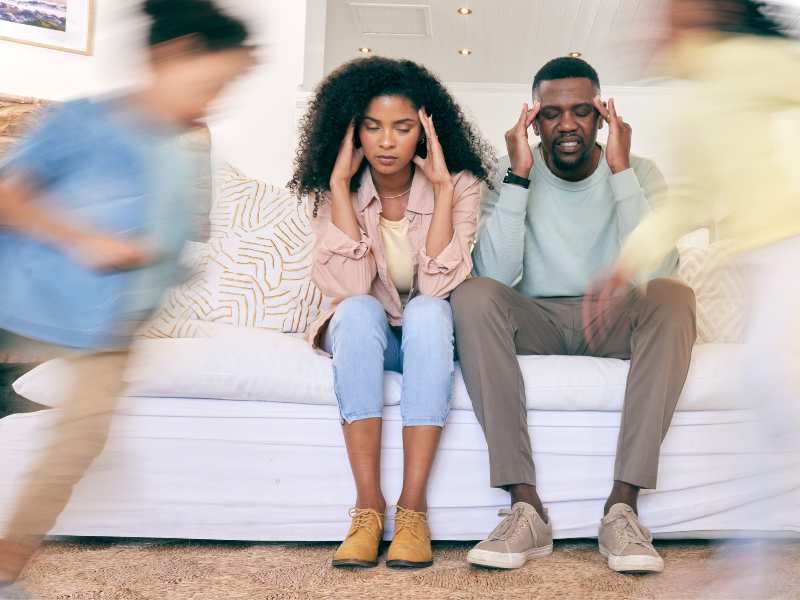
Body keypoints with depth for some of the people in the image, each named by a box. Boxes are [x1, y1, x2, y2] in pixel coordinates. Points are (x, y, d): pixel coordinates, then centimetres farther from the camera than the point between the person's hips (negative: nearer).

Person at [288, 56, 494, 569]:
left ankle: (413, 506, -33)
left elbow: (438, 286, -23)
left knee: (427, 311, -34)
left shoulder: (459, 185, -11)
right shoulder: (334, 193, -8)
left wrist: (442, 189, -25)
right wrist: (340, 184, -23)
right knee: (358, 311, -33)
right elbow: (347, 287, -24)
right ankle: (368, 505, -32)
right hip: (364, 336, 1)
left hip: (432, 336, 0)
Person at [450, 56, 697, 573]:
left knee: (673, 298, -32)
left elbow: (656, 269, -18)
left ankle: (623, 505, -31)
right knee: (473, 296, -31)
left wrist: (621, 170, -20)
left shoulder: (640, 172, 0)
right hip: (536, 321, 0)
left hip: (614, 319, 0)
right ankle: (526, 506, -32)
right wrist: (519, 177, -20)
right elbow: (496, 276, -17)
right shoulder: (509, 176, -1)